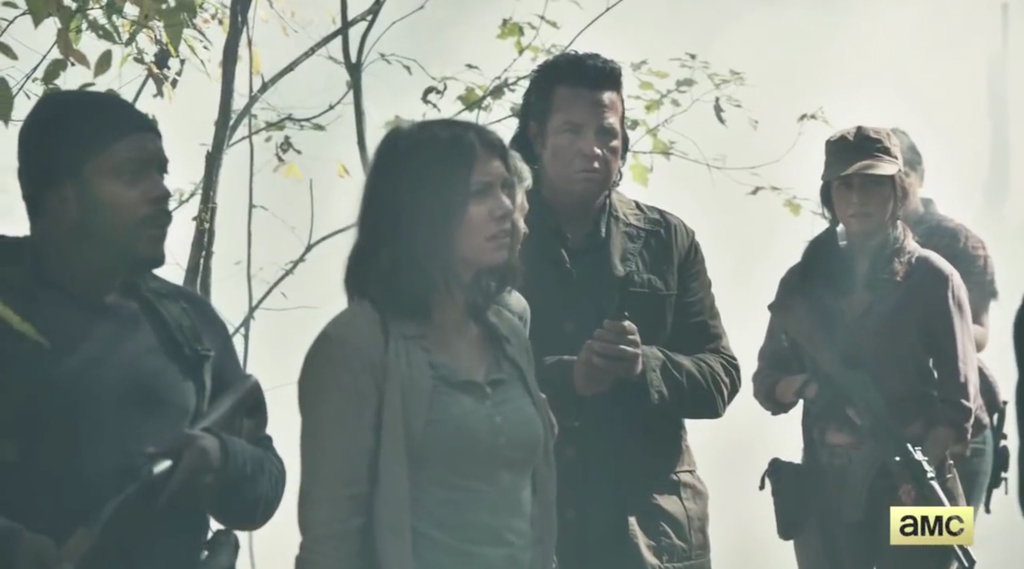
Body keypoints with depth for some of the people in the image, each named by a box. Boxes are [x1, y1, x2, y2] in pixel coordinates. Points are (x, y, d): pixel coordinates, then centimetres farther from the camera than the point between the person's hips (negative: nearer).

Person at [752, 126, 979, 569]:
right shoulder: (804, 279, 9)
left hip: (910, 486, -3)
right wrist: (803, 385, -13)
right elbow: (766, 382, 10)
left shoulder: (932, 278, -1)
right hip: (825, 488, 3)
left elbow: (958, 399, -5)